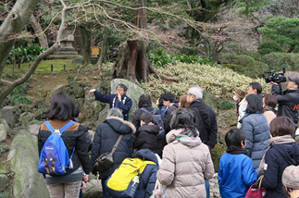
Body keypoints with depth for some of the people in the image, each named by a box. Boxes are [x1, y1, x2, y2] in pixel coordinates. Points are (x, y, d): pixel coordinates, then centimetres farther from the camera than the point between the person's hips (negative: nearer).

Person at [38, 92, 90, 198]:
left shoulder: (43, 128, -5)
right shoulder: (76, 128, -13)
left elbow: (41, 153, 5)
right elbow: (83, 153, -7)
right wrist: (86, 171, 8)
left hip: (52, 176, 2)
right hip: (73, 173, -2)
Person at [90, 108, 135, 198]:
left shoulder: (102, 127, 3)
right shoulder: (128, 130, 13)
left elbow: (95, 148, 0)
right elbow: (130, 151, 14)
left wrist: (93, 167, 5)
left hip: (107, 168, -3)